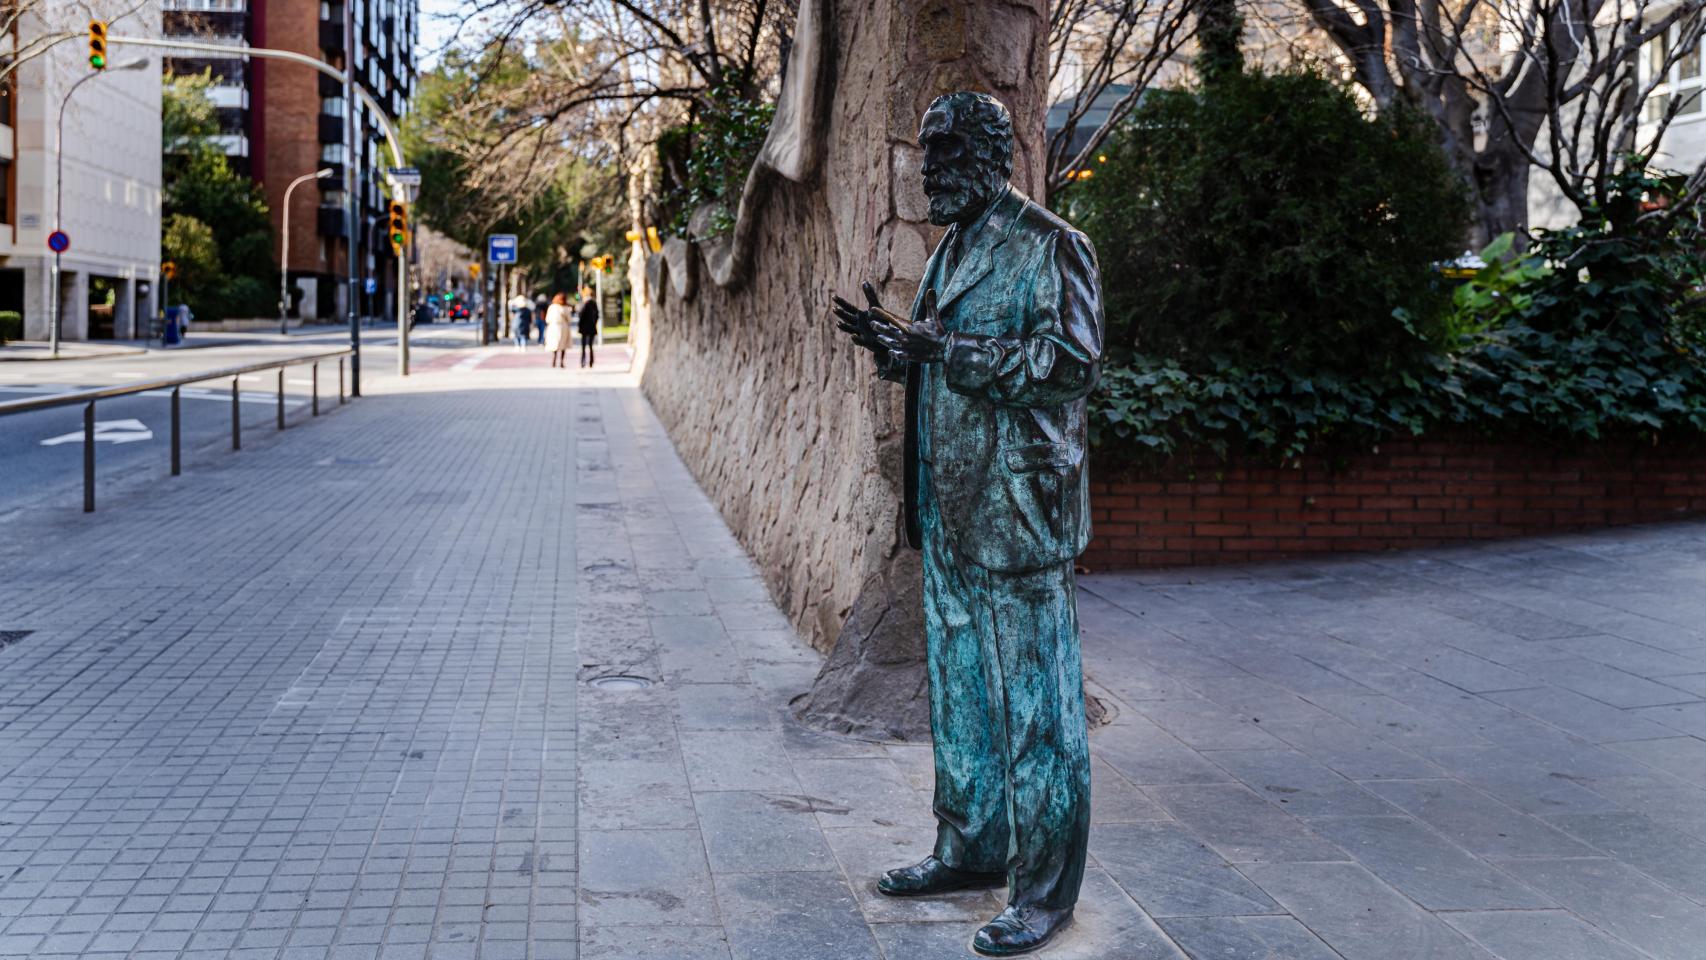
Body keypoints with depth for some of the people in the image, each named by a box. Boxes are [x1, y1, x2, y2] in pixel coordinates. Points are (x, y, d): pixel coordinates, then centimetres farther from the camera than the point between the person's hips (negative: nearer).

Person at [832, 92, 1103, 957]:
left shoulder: (1050, 247, -9)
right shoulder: (950, 251, 17)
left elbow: (1074, 361, -17)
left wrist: (950, 350, -21)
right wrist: (896, 344, 3)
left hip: (1019, 505, -9)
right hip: (949, 506, 9)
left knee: (1032, 696, -3)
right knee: (959, 684, 15)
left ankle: (1044, 889, 6)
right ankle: (970, 847, 29)